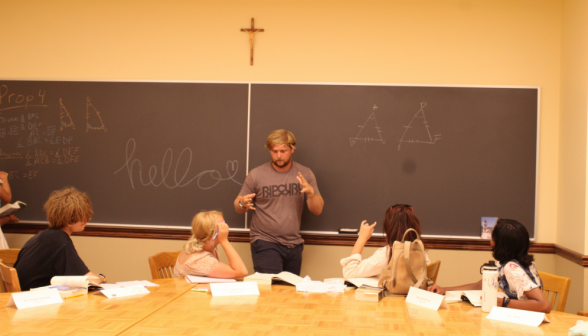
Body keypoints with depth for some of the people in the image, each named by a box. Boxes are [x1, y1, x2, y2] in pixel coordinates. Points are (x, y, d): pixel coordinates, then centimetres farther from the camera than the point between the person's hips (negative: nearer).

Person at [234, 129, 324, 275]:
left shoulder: (305, 174, 4)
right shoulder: (256, 175, -3)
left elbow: (317, 211, 3)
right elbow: (238, 207, 5)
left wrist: (311, 192, -16)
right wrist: (243, 203, -18)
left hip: (294, 245, 3)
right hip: (265, 244, -3)